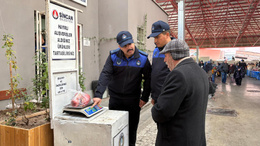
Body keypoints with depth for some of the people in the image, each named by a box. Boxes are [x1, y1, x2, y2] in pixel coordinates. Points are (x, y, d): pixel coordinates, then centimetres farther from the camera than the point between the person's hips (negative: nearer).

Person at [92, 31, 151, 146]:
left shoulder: (142, 58, -6)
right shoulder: (113, 56, -8)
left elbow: (148, 79, 1)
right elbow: (105, 75, -18)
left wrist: (144, 97, -2)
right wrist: (98, 94, -29)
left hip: (133, 99, 0)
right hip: (115, 98, 0)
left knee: (131, 129, 11)